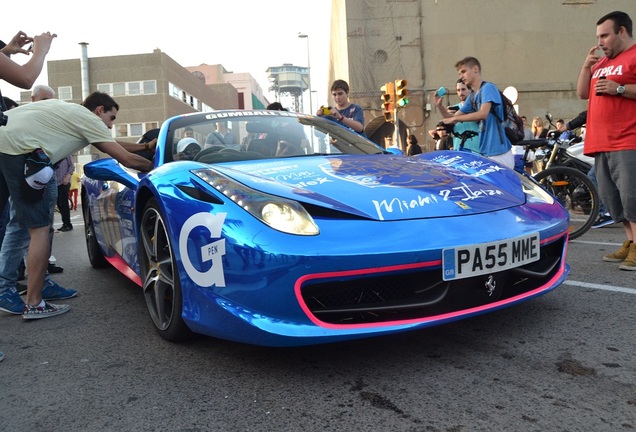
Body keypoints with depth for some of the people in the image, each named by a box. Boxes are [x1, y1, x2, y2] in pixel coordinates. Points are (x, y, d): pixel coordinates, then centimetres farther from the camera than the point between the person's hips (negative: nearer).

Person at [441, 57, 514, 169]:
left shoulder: (488, 88, -8)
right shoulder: (472, 97, 17)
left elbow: (483, 114, -22)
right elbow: (452, 119, 18)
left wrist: (454, 118, -16)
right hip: (485, 153, 8)